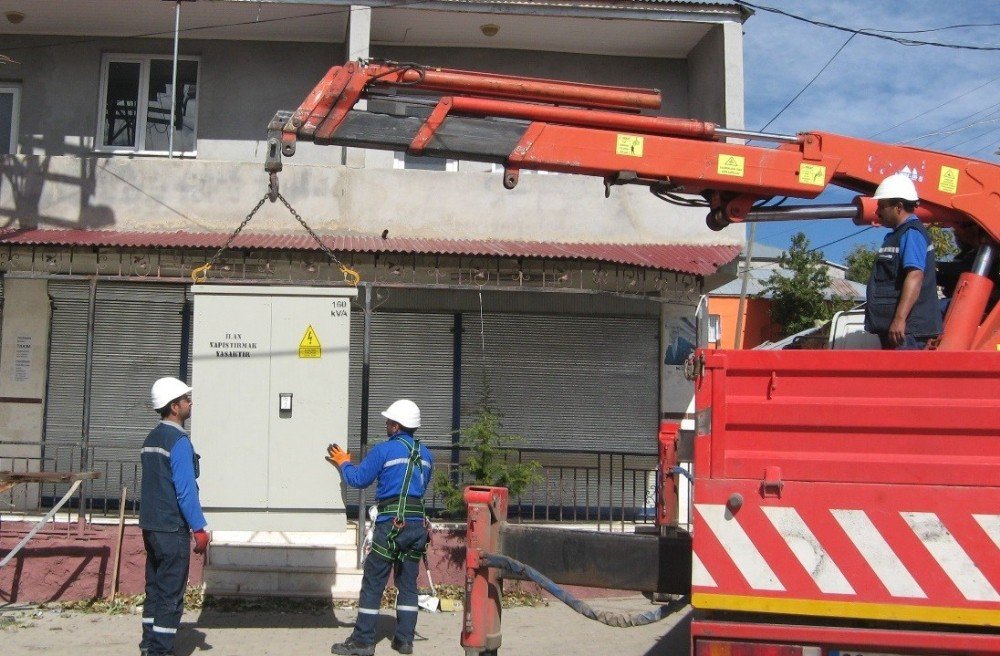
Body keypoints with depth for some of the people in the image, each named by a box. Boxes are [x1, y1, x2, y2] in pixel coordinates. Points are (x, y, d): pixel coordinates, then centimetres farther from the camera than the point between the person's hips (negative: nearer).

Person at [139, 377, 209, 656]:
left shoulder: (151, 439, 12)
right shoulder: (179, 442, -16)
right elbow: (186, 490, -19)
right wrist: (199, 528, -14)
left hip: (150, 526, 9)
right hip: (173, 529, -9)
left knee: (154, 588, 14)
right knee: (171, 594, -2)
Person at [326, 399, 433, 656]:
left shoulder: (385, 450, -6)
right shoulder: (425, 454, 12)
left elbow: (358, 479, 0)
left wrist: (343, 463, 17)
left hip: (392, 523, -6)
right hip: (418, 523, 6)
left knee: (373, 582, 0)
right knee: (408, 584, 12)